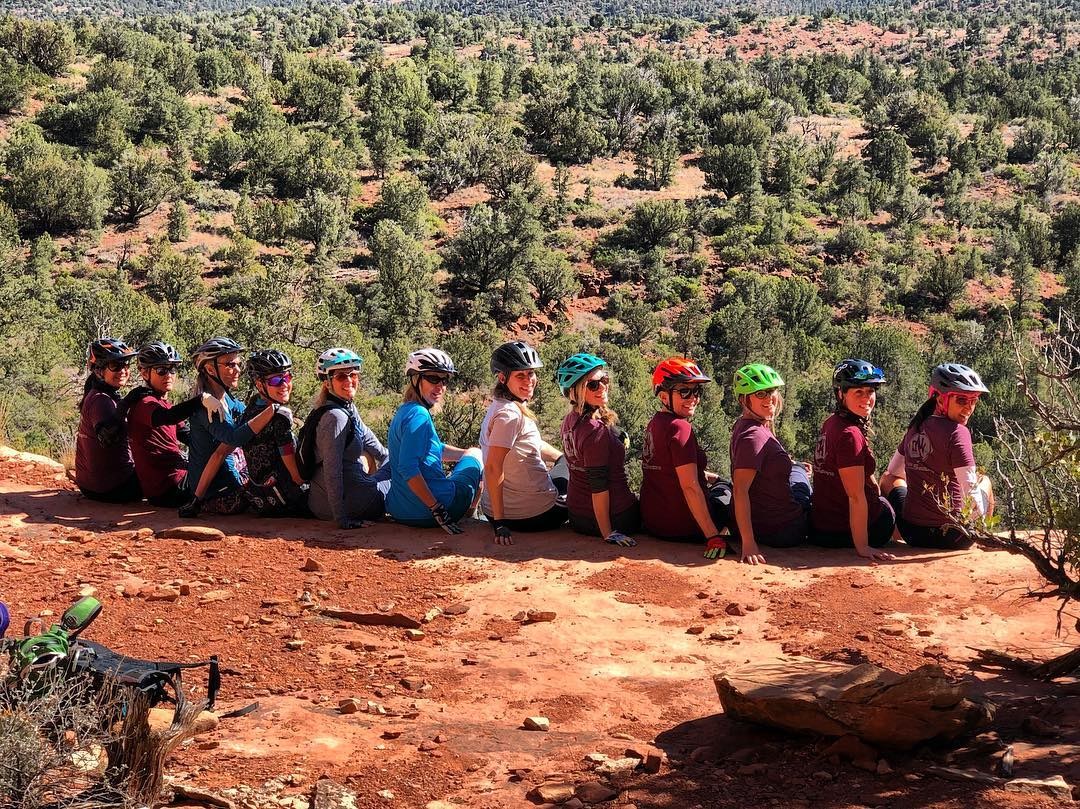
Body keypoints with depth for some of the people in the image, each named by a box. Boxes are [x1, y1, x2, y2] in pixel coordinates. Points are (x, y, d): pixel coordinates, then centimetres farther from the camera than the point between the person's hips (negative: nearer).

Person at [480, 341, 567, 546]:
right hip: (534, 516, -9)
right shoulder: (510, 414, -22)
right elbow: (493, 469, -28)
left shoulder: (499, 406, 8)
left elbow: (535, 445, 23)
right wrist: (501, 523, -28)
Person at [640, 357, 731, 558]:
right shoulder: (680, 428, -20)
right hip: (682, 528, -8)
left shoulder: (654, 423, 8)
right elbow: (690, 487, -24)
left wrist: (713, 477, 27)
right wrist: (713, 537, -25)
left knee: (723, 483, 30)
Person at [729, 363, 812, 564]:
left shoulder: (743, 424, 3)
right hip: (782, 531, -9)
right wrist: (748, 544, -38)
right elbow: (740, 490, -34)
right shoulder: (754, 436, -26)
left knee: (797, 470, 36)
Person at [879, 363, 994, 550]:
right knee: (984, 480, 26)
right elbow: (971, 491, -21)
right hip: (951, 537, -4)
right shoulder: (957, 432, -17)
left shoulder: (915, 427, 3)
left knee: (888, 478, 35)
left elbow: (894, 470, 19)